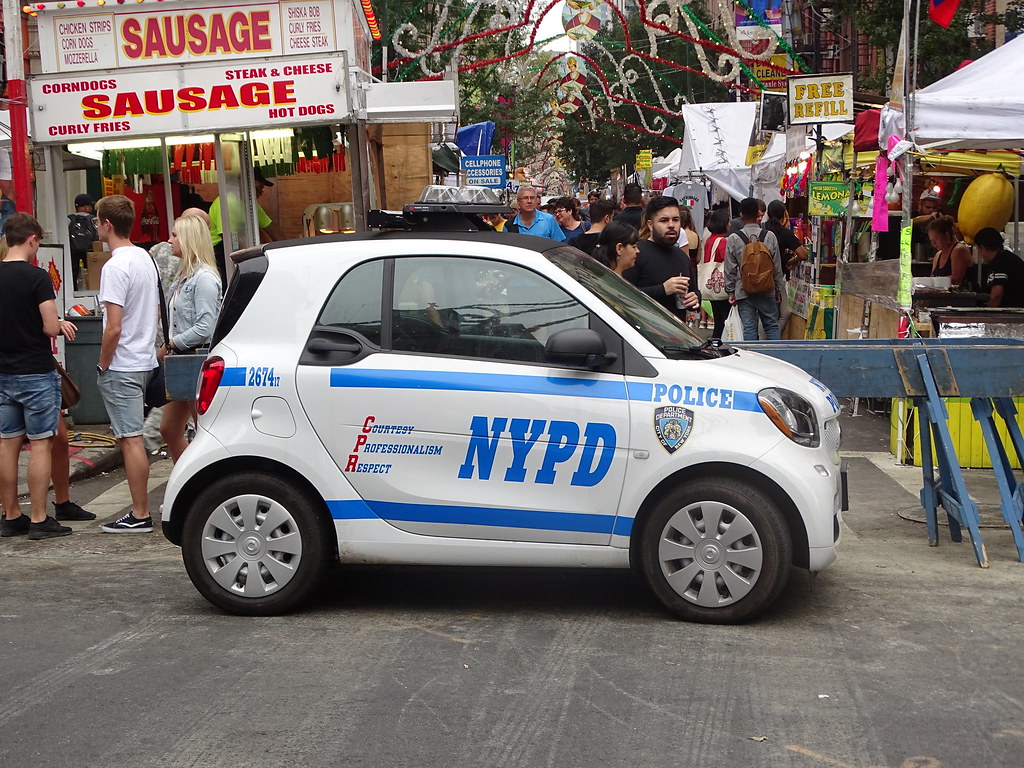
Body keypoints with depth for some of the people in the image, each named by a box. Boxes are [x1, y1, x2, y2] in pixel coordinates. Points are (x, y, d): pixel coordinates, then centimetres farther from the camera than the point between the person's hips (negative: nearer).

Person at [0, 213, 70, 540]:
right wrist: (58, 324, 4)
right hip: (36, 372, -6)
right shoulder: (37, 277, -14)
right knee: (40, 444, -1)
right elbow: (51, 327, -17)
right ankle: (39, 520, 0)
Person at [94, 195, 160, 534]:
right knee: (130, 436, 15)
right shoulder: (146, 258, 10)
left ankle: (140, 515, -2)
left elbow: (114, 327, -22)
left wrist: (103, 365, -10)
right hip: (144, 360, 9)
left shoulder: (115, 267, -18)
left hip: (121, 366, -9)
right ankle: (140, 508, 19)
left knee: (131, 439, -5)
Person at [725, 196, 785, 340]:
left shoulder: (733, 238, -6)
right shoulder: (770, 236, -3)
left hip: (744, 292, -1)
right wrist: (779, 291, 11)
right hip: (767, 291, 1)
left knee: (749, 328, 2)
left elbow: (730, 269, -2)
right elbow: (777, 267, 2)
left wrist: (731, 292, 7)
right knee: (772, 327, 9)